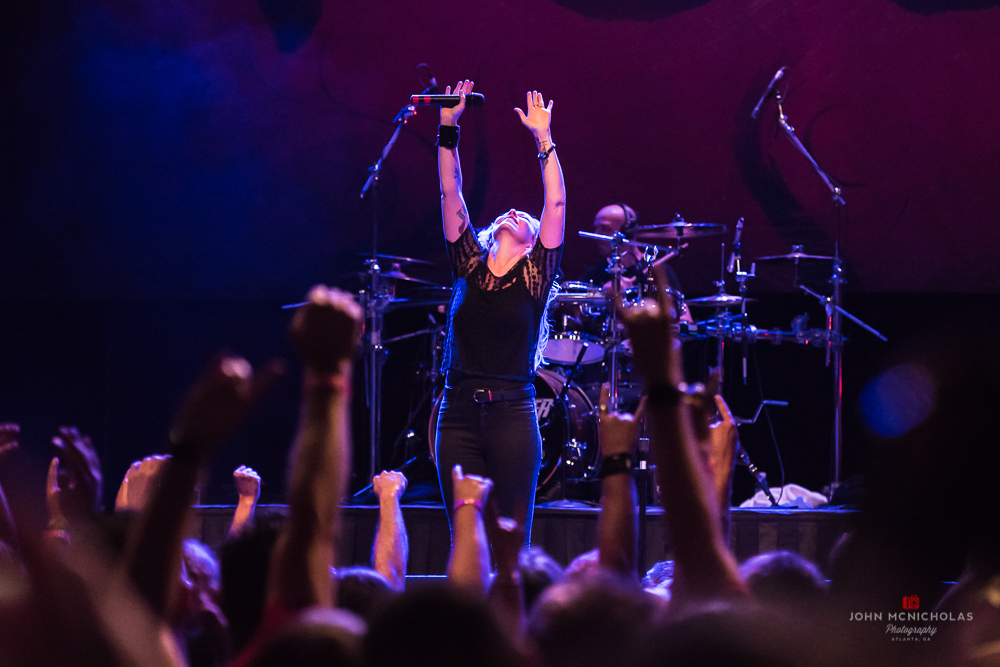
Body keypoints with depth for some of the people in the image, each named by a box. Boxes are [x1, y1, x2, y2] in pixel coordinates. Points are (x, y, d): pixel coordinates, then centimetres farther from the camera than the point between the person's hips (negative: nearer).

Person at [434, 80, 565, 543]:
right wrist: (448, 129, 4)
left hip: (512, 417, -2)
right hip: (458, 414, 2)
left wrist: (543, 137, -2)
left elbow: (556, 204, -1)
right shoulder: (468, 267, 12)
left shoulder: (535, 275, 6)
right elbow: (451, 195, 9)